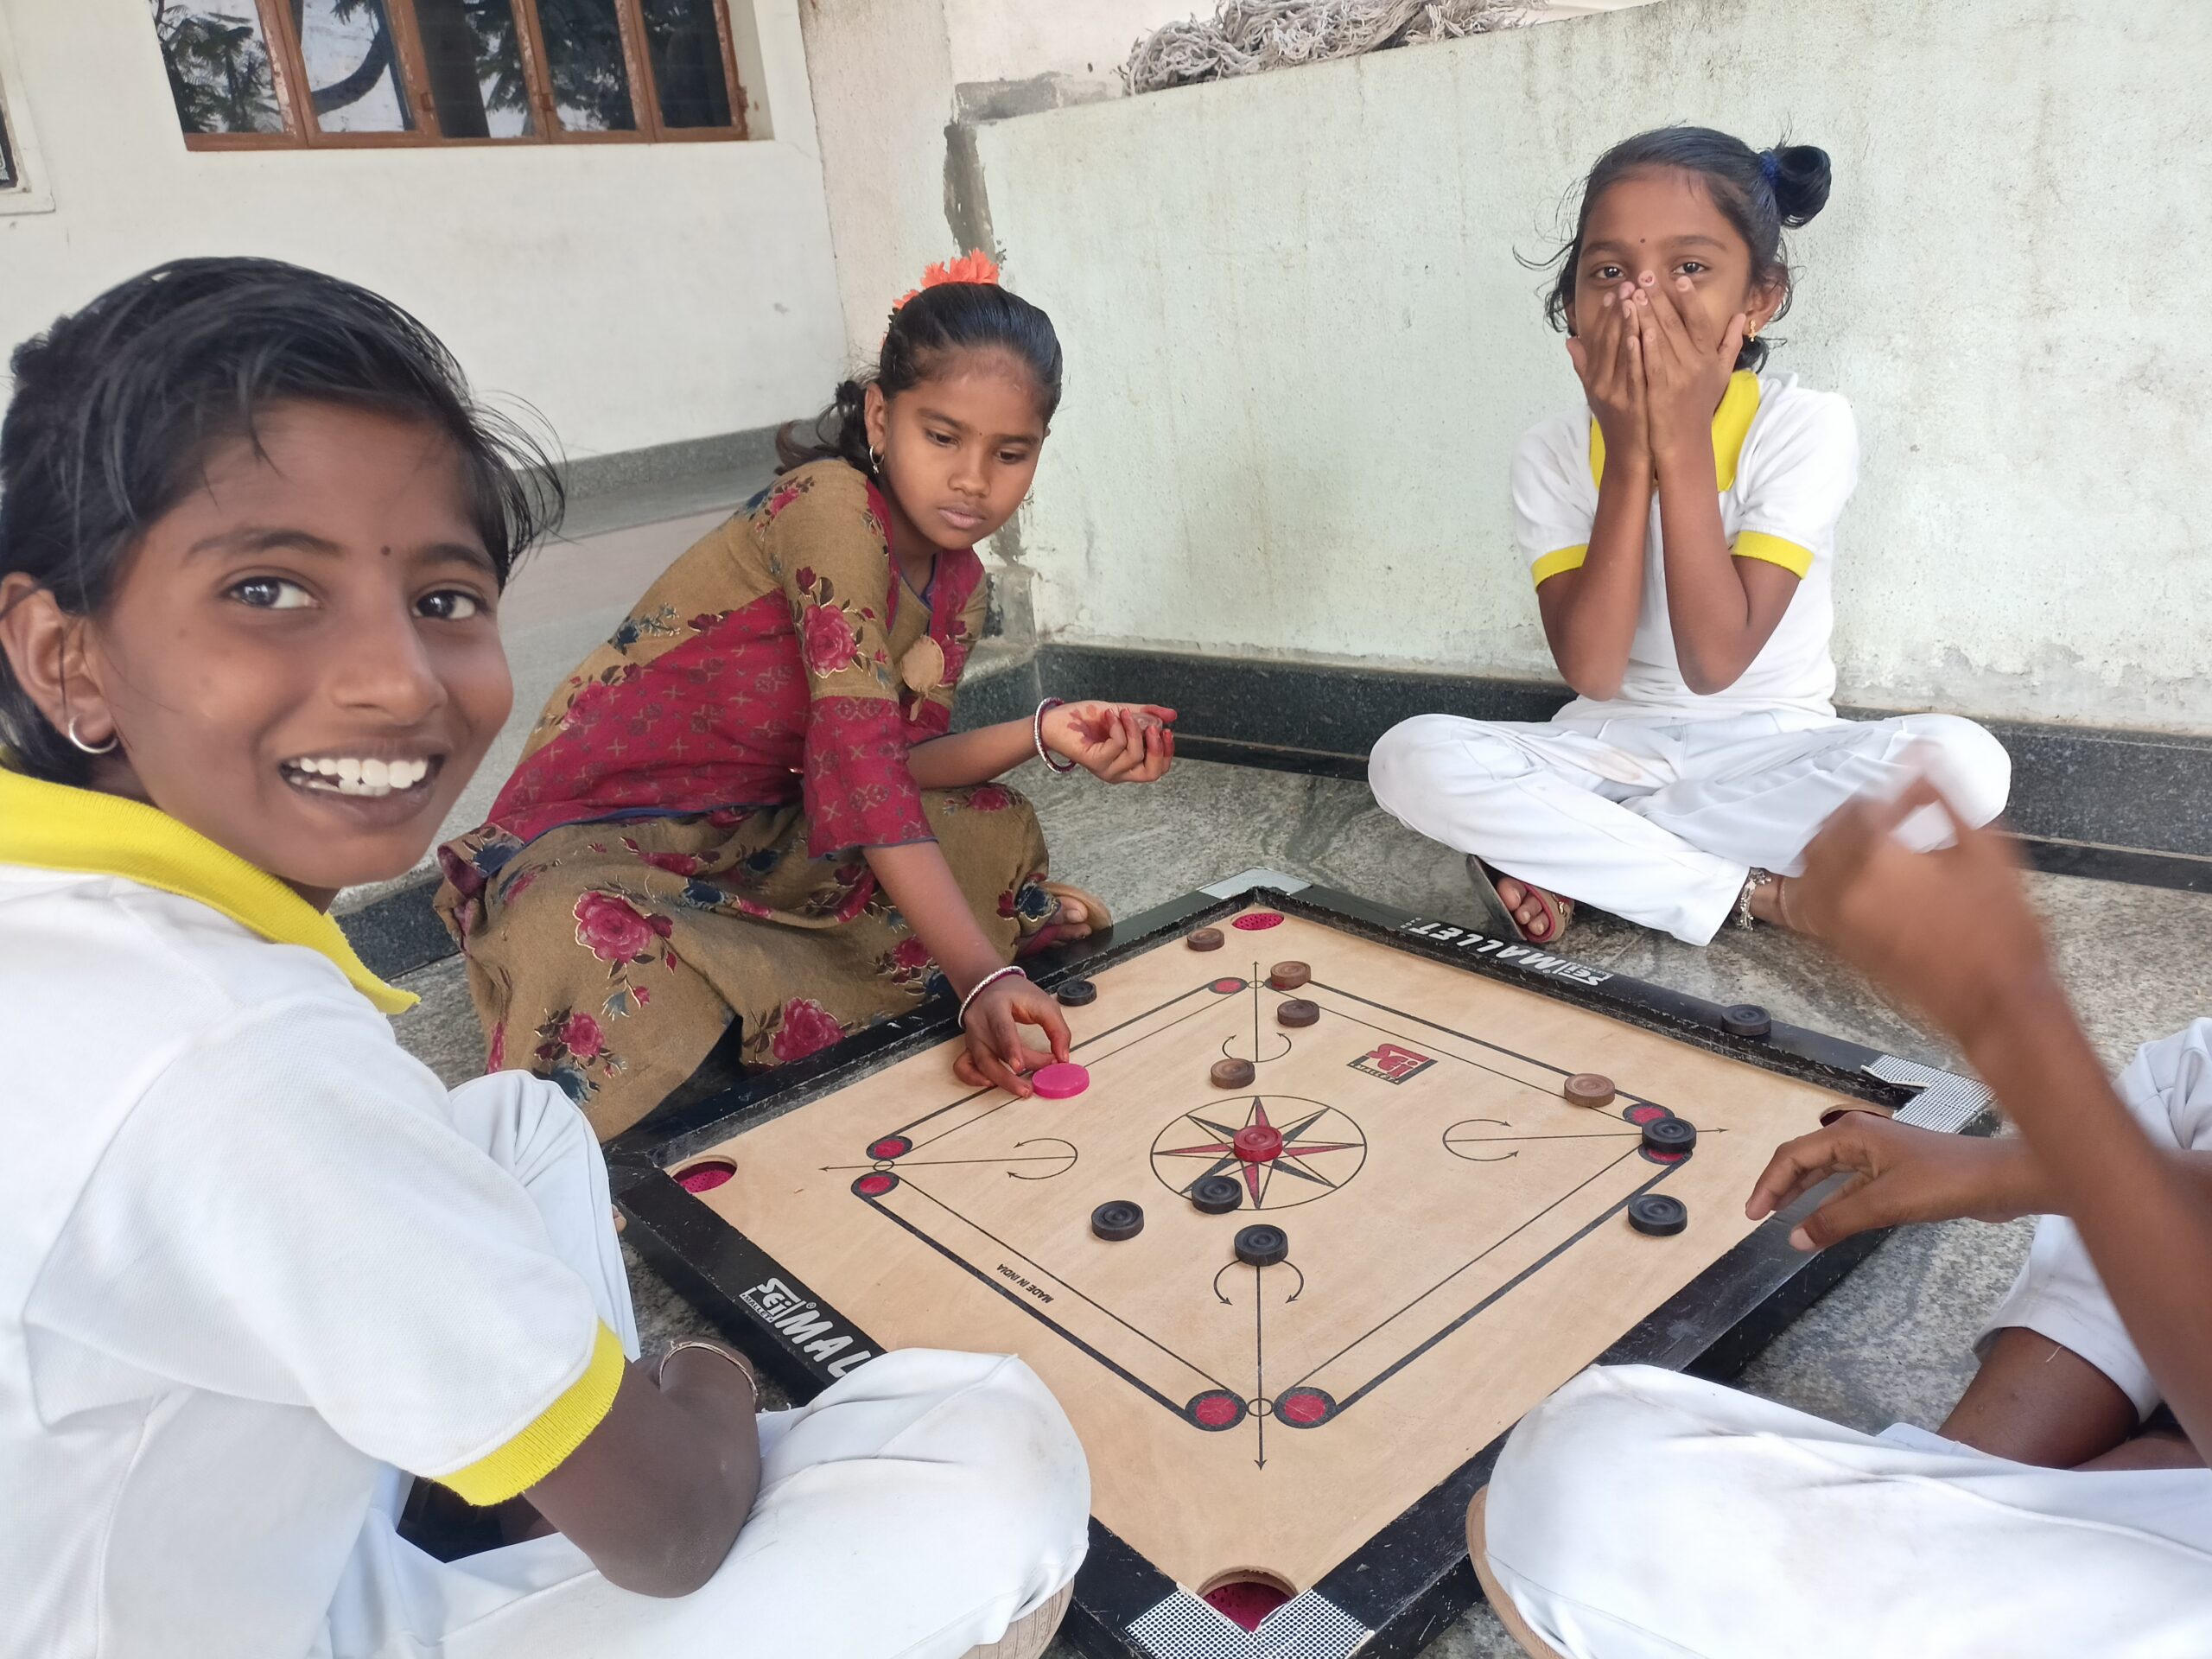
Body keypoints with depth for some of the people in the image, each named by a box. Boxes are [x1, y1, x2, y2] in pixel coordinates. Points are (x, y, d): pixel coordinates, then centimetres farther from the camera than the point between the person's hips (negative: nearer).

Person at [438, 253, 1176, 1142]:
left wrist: (1045, 732, -18)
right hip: (601, 831, -8)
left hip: (760, 831, 8)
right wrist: (983, 978, -38)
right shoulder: (831, 507, -23)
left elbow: (902, 757, -1)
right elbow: (858, 756, -32)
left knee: (998, 828, -4)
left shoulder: (959, 583, 4)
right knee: (584, 941, -41)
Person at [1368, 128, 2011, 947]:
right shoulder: (1552, 454, -7)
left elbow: (1715, 660, -23)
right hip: (1609, 754, 1)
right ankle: (1752, 892, -17)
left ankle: (1553, 853, -19)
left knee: (1962, 764, -31)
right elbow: (1591, 671, -19)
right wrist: (1629, 453, -22)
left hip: (1767, 758, 0)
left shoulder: (1806, 426, -13)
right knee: (1412, 759, -26)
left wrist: (1681, 443, -25)